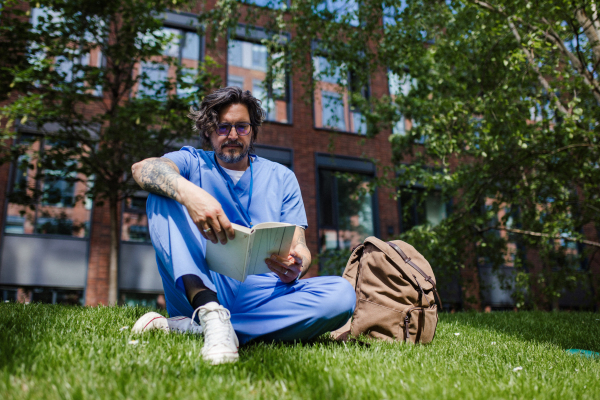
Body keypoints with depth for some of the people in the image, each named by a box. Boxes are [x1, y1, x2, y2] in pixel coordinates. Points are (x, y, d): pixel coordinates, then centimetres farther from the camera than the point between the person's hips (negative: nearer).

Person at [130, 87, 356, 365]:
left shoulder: (281, 177, 16)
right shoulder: (192, 162, 11)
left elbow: (299, 246, 8)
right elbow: (142, 169, -13)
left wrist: (295, 266, -18)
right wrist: (188, 192, -35)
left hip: (260, 294, 2)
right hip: (200, 288, -1)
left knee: (342, 294, -25)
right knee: (162, 196, -17)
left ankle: (190, 328, -28)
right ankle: (210, 313, -38)